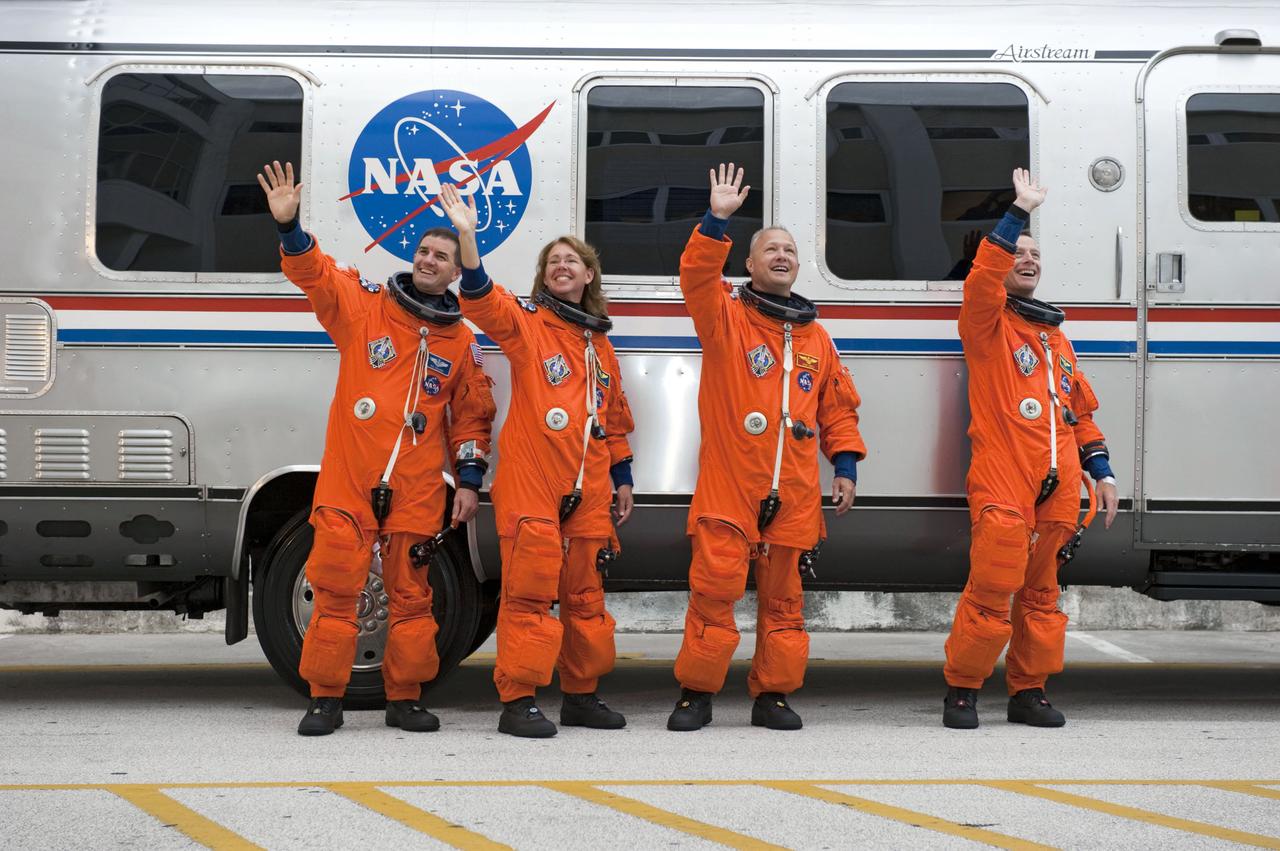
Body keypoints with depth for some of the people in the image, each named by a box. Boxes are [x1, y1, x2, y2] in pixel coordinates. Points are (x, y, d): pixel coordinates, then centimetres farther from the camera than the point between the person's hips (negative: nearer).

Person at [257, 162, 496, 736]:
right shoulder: (363, 306, 5)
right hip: (349, 479, -2)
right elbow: (314, 274, -7)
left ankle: (405, 698, 18)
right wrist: (289, 227, -25)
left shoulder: (462, 341, 11)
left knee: (411, 595, 6)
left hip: (418, 490, 2)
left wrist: (470, 480, 8)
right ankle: (326, 699, 6)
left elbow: (472, 415, 15)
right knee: (336, 587, -3)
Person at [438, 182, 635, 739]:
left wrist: (622, 479, 21)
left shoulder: (599, 342, 20)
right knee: (529, 590, -8)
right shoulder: (524, 322, 2)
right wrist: (467, 237, -32)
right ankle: (517, 701, -4)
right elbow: (481, 301, -18)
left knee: (585, 593, 11)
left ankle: (581, 695, 21)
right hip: (531, 482, -6)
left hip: (587, 488, 6)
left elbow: (614, 416, 25)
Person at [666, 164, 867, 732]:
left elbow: (839, 407, 20)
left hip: (794, 491, 4)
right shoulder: (725, 316, 4)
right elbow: (697, 277, -16)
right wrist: (717, 220, -25)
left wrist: (845, 467, 12)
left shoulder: (815, 337, 16)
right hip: (727, 484, -4)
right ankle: (696, 693, 3)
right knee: (714, 589, -8)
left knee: (783, 598, 8)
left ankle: (772, 695, 18)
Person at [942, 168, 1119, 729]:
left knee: (1041, 593, 10)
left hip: (1057, 489, 6)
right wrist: (1020, 212, -20)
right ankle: (962, 689, 0)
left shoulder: (1055, 336, 23)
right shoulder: (988, 321, 5)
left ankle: (1028, 690, 18)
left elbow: (1080, 410, 26)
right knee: (992, 590, -11)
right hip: (1001, 484, -6)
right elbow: (982, 276, -18)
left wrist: (1101, 471, 17)